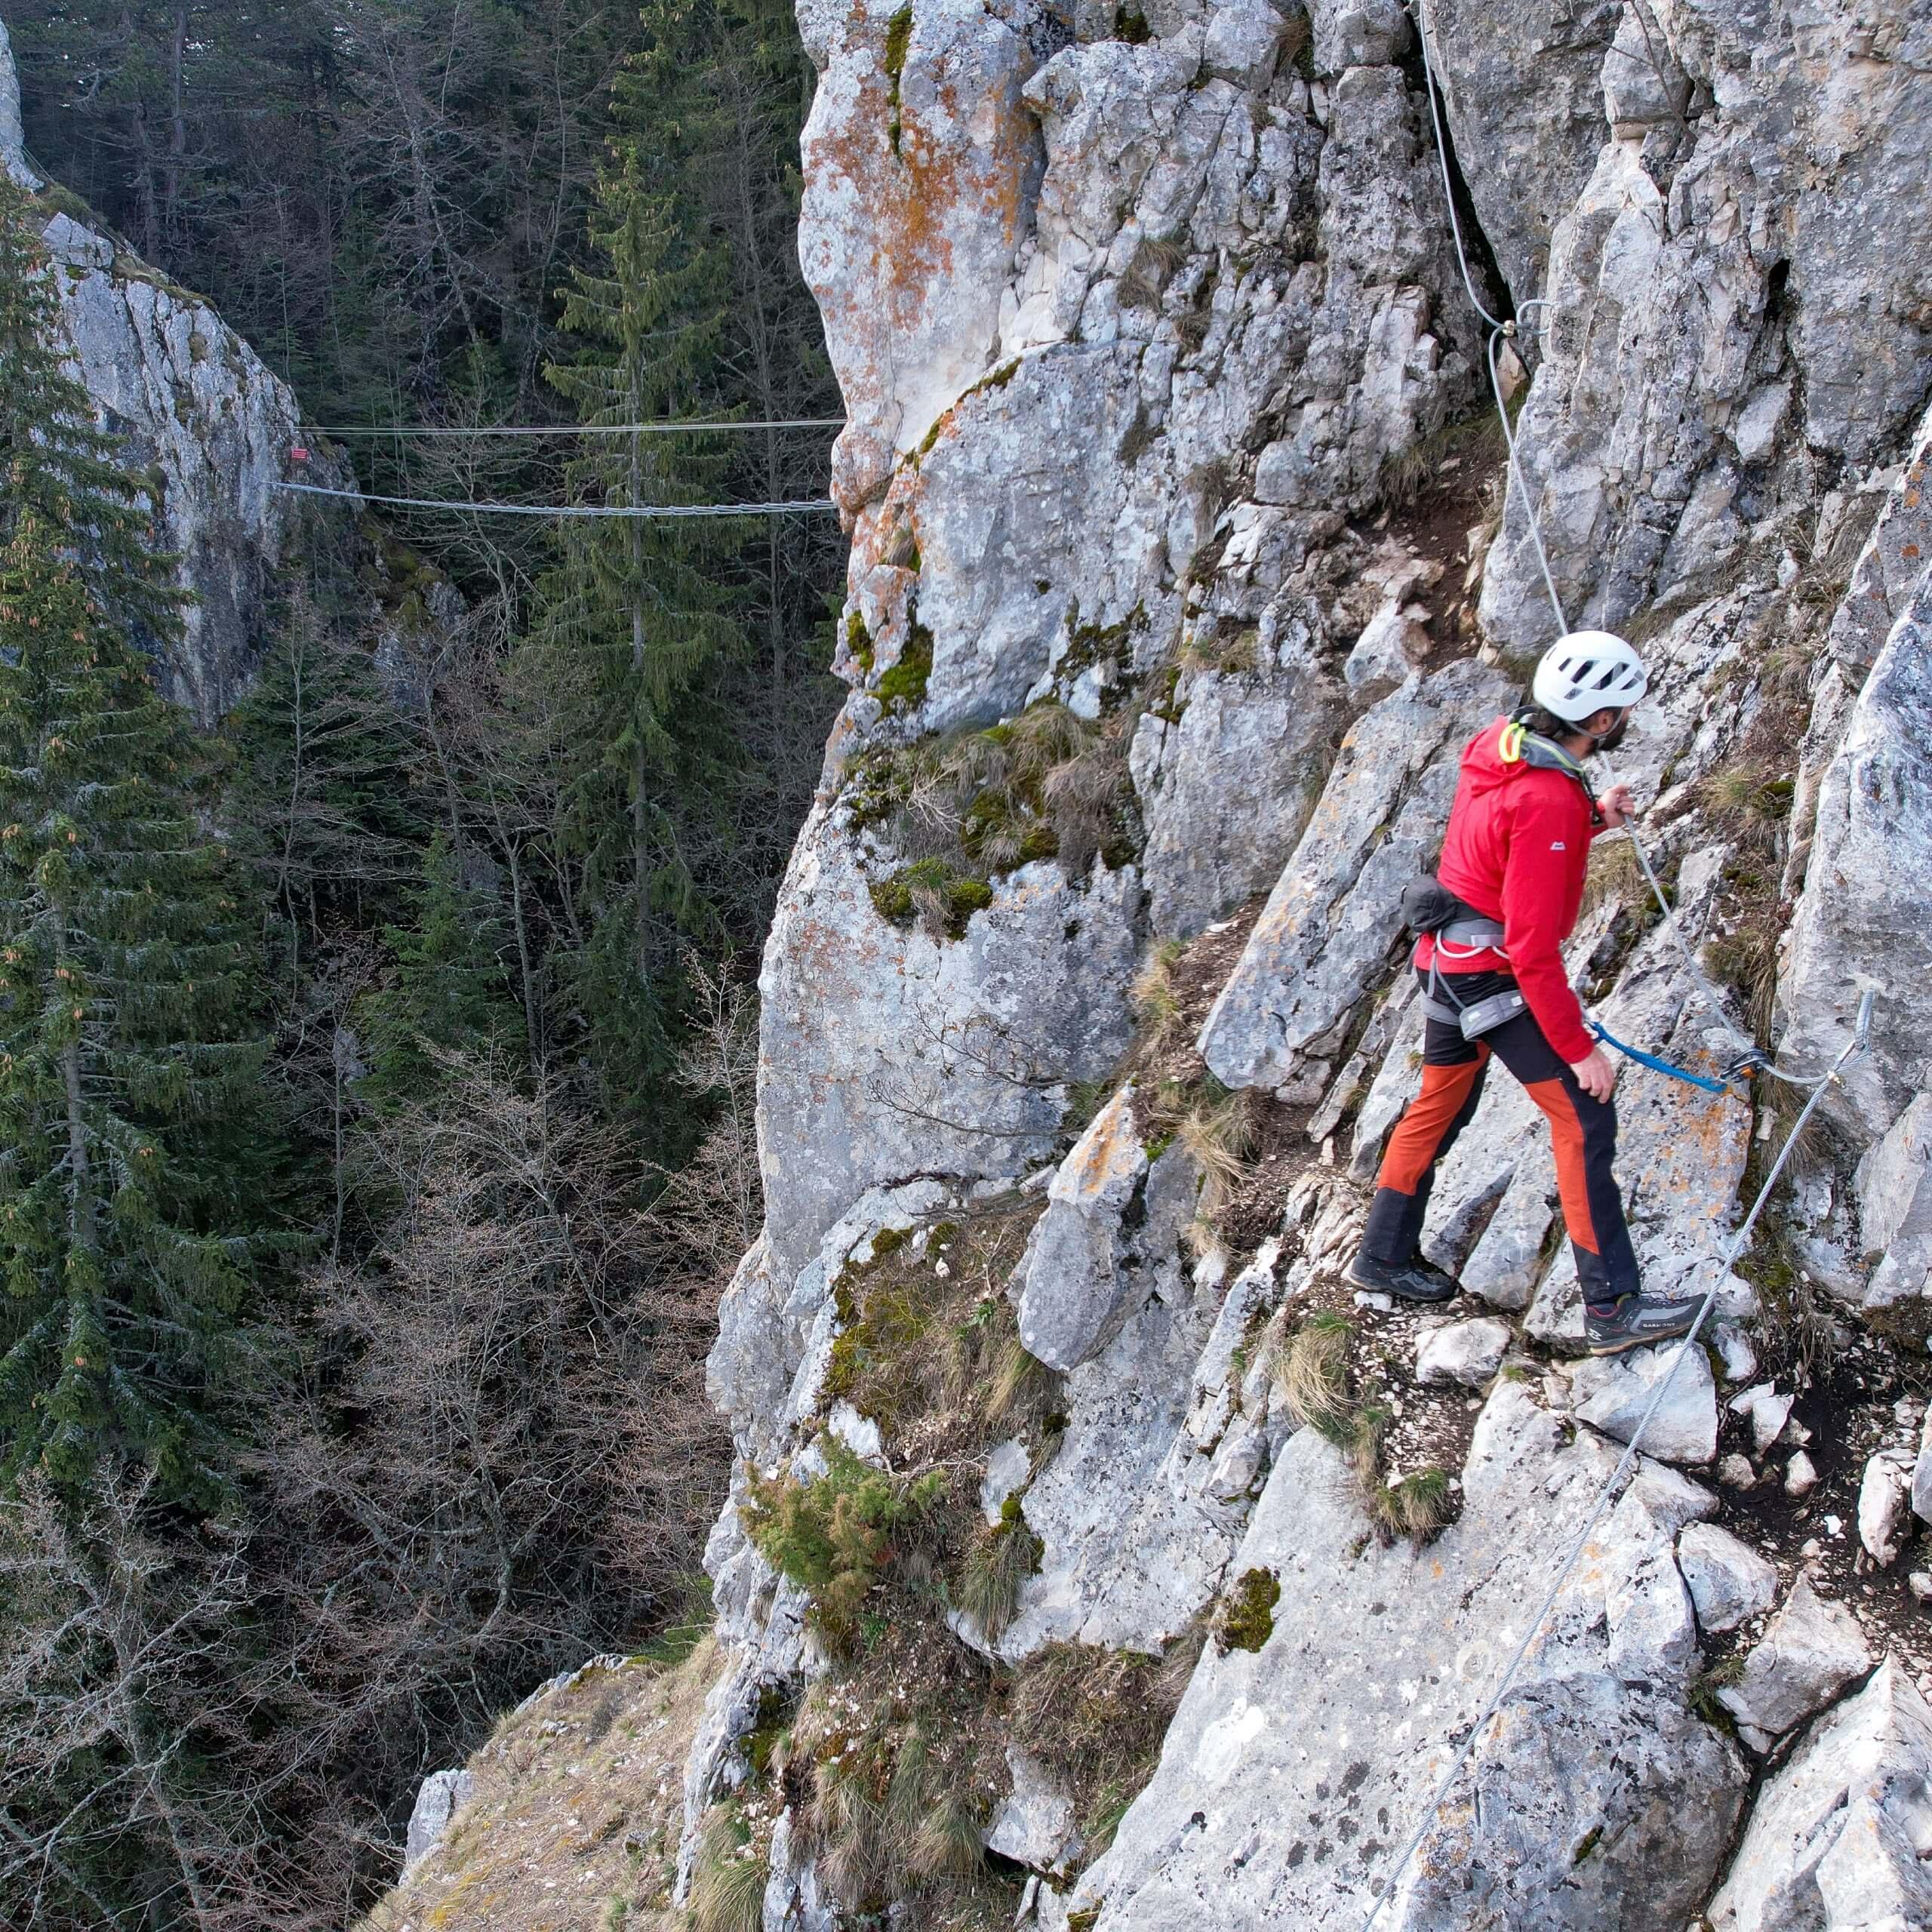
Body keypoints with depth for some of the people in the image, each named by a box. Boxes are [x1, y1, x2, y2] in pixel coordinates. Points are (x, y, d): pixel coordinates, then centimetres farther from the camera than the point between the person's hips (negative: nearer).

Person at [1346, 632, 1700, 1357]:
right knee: (1584, 1120, -5)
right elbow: (1533, 946, -27)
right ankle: (1613, 1307, -2)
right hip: (1496, 977, -10)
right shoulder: (1546, 800, -28)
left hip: (1450, 962, 10)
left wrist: (1591, 816, 4)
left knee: (1439, 1106, 21)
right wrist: (1579, 1046, -21)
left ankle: (1383, 1257, 33)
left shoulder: (1501, 744, 0)